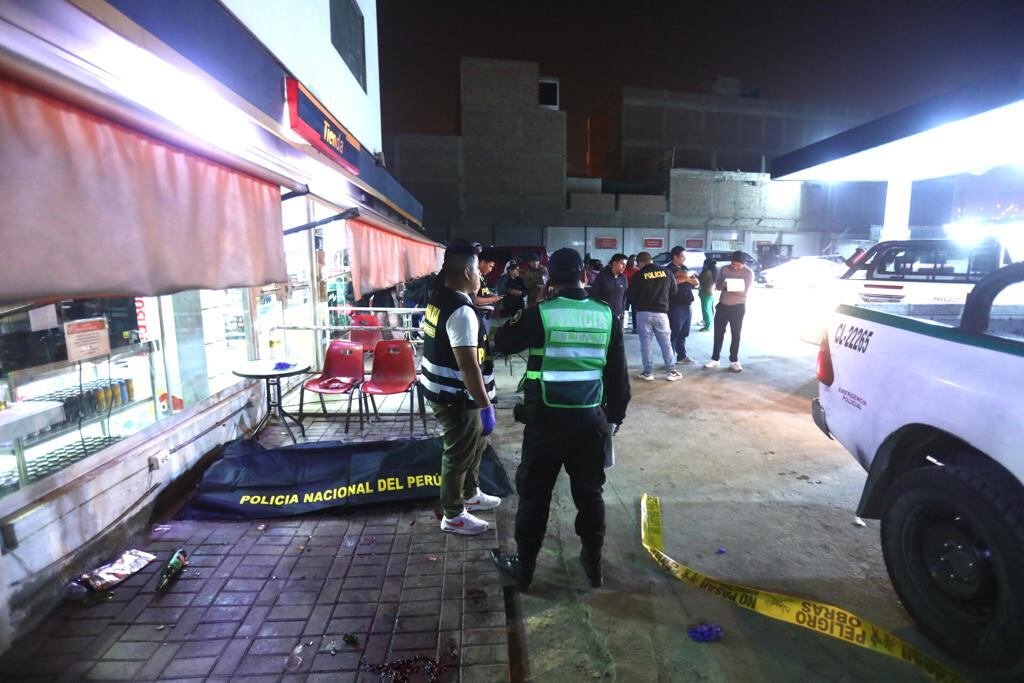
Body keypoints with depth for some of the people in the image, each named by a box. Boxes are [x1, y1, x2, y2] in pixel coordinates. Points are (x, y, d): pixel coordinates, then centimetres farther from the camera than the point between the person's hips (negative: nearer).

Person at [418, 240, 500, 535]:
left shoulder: (439, 297, 4)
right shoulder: (462, 312, -26)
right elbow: (469, 366, -27)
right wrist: (485, 405, -22)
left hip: (440, 388, 10)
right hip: (455, 397, -10)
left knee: (475, 444, 26)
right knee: (459, 455, 8)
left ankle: (470, 494, 45)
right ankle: (453, 515, 27)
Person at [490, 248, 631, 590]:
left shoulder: (539, 314, -11)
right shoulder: (606, 315, -1)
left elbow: (503, 344, 5)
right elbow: (618, 372, 5)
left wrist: (519, 319, 21)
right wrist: (616, 414, 16)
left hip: (546, 418, -3)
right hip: (590, 418, 3)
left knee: (534, 494, 11)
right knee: (589, 493, 17)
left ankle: (524, 566, 26)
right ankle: (593, 563, 32)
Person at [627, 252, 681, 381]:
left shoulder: (638, 275, -7)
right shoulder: (666, 272, 2)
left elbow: (632, 295, -2)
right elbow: (674, 290, 12)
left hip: (643, 313, -2)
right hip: (661, 313, 2)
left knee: (645, 343, 6)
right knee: (666, 343, 11)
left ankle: (648, 372, 9)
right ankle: (672, 372, 14)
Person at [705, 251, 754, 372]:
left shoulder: (749, 273, -9)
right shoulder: (724, 269, 0)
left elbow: (745, 291, -17)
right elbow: (717, 286, 1)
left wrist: (729, 287, -29)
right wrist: (723, 285, -22)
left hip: (738, 307, -3)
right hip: (723, 305, 3)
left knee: (735, 334, 4)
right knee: (718, 332, 5)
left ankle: (734, 361, 13)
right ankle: (715, 359, 13)